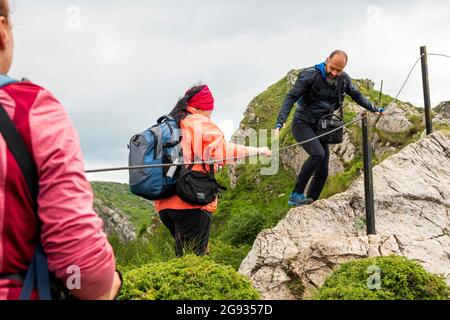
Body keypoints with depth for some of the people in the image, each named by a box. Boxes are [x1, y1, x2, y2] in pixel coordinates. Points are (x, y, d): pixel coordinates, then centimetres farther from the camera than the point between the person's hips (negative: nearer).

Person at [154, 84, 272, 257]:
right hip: (191, 203, -8)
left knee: (184, 255, 16)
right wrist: (258, 151, -9)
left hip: (166, 203, 8)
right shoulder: (200, 123, -3)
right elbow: (222, 150, -16)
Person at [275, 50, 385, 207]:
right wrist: (281, 121, -31)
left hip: (320, 128, 6)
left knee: (322, 173, 1)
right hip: (302, 123, -6)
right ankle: (297, 195, -22)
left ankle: (309, 205, 12)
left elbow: (357, 95, 19)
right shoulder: (311, 75, -17)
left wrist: (374, 109, 21)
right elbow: (291, 97, -19)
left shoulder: (344, 79, 0)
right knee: (318, 153, -31)